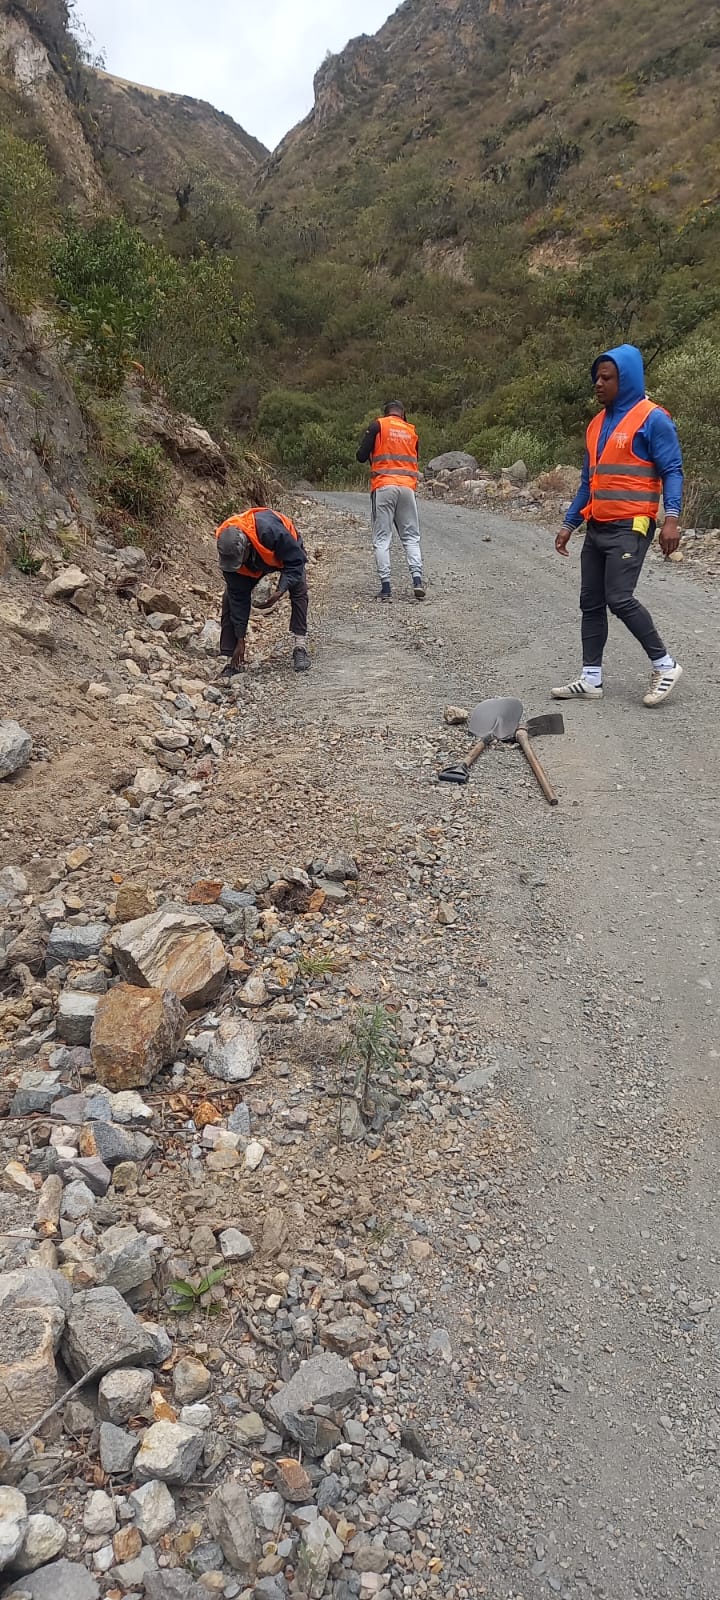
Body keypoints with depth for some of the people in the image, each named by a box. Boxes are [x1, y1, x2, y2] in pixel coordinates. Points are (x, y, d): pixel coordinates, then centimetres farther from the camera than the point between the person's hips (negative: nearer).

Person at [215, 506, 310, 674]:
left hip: (287, 553, -2)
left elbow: (296, 561, -32)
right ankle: (233, 659, -9)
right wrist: (240, 639, -23)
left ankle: (300, 649, -18)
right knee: (231, 597, -13)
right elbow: (238, 596, -24)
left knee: (298, 591, -25)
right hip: (254, 565, 2)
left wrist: (279, 591, -44)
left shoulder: (270, 530, -47)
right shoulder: (228, 552, -32)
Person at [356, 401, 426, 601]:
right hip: (408, 487, 3)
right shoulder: (412, 431, 15)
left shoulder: (377, 425, 4)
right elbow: (414, 460, 17)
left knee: (382, 538, 0)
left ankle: (386, 586, -6)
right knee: (411, 537, 8)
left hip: (383, 486, -3)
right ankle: (417, 580, -6)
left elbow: (361, 456, 1)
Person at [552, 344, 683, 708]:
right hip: (596, 527, 8)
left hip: (630, 527, -8)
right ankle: (591, 678, 11)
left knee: (619, 599, -16)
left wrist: (671, 518, -23)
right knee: (591, 603, 5)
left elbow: (672, 471, -10)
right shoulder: (598, 423, 15)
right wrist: (569, 524, 19)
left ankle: (665, 665, -1)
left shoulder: (652, 419, -6)